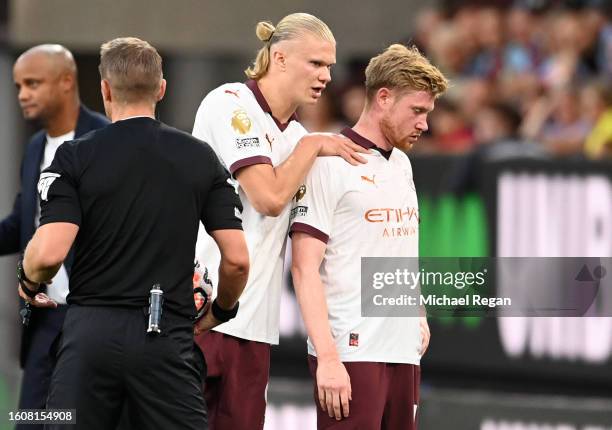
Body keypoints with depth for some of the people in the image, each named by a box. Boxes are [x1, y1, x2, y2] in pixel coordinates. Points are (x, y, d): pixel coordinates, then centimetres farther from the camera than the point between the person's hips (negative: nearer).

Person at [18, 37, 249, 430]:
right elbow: (237, 259, 1)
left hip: (91, 332, -1)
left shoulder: (76, 157, -1)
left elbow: (49, 252, -12)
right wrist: (221, 312, 20)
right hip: (167, 336, 1)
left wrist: (29, 281, 11)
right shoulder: (201, 158, 6)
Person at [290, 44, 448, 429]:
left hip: (404, 352, 7)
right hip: (352, 351, -7)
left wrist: (418, 317, 15)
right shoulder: (330, 163, -7)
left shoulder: (401, 164, 18)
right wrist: (327, 358, -19)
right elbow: (305, 268, -12)